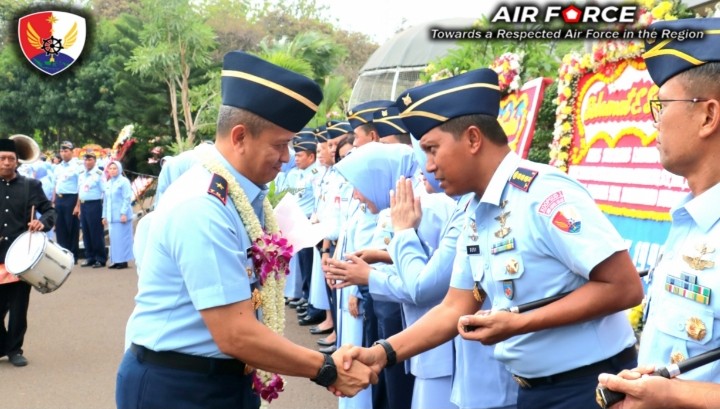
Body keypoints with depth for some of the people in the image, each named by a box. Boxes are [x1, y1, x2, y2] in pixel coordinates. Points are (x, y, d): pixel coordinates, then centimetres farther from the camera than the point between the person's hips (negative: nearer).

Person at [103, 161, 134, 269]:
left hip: (121, 216, -7)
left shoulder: (124, 181, -5)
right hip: (111, 216, 7)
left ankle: (123, 261, -3)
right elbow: (106, 200, 19)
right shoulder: (108, 183, 16)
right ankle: (116, 260, 12)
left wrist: (124, 213, -18)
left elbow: (127, 199, -11)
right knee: (114, 238, 7)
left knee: (122, 237, -6)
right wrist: (105, 215, 16)